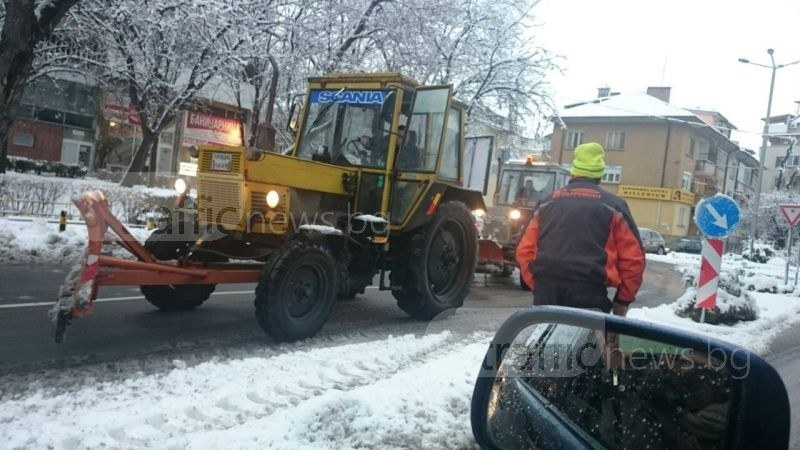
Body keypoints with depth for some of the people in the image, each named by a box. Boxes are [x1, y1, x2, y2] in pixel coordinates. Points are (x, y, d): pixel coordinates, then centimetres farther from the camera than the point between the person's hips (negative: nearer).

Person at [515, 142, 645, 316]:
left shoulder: (547, 203, 17)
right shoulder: (613, 205, 8)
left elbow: (525, 251, 13)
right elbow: (633, 258, 5)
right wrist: (623, 299, 14)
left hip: (547, 289, 3)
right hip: (588, 291, -3)